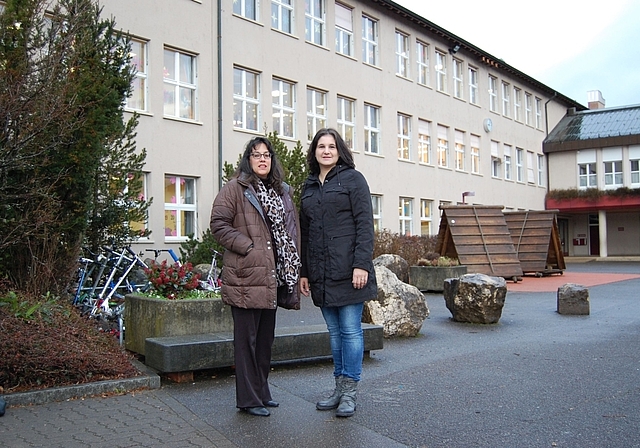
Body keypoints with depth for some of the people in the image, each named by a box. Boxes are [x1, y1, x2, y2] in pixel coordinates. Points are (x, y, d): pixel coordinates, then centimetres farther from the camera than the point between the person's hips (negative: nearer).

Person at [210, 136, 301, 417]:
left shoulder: (282, 191, 17)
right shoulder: (235, 189, -4)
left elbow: (291, 231, 22)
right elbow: (219, 225, -11)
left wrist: (295, 269, 12)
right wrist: (247, 247, -16)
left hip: (273, 277, 7)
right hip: (246, 276, -7)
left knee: (266, 338, 15)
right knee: (247, 339, 0)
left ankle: (262, 392, 27)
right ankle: (248, 399, 10)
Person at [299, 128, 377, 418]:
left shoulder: (352, 178, 0)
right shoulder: (309, 187, 17)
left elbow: (364, 224, -8)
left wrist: (362, 264, -17)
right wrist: (304, 271, 14)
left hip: (348, 271, -5)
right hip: (321, 273, 6)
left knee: (350, 330, -1)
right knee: (334, 331, 11)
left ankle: (350, 391, 8)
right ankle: (340, 388, 20)